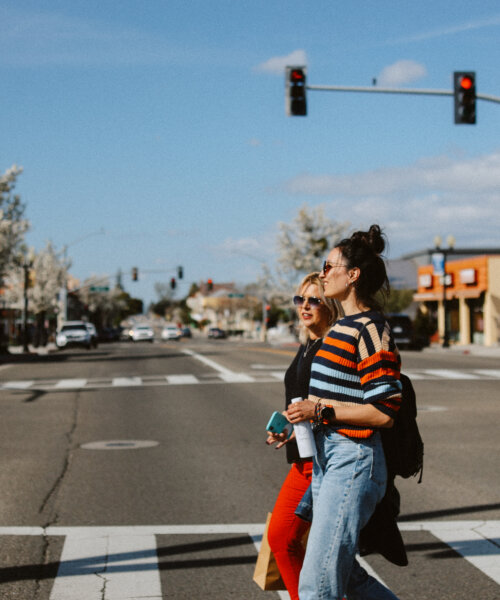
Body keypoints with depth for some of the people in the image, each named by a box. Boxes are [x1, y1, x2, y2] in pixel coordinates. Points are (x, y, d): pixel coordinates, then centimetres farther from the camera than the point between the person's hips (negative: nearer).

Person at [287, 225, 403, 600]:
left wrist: (321, 411, -18)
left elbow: (383, 412, -20)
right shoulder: (343, 327, 17)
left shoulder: (370, 330, -14)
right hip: (326, 459, 10)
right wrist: (297, 424, 14)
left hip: (353, 463, -10)